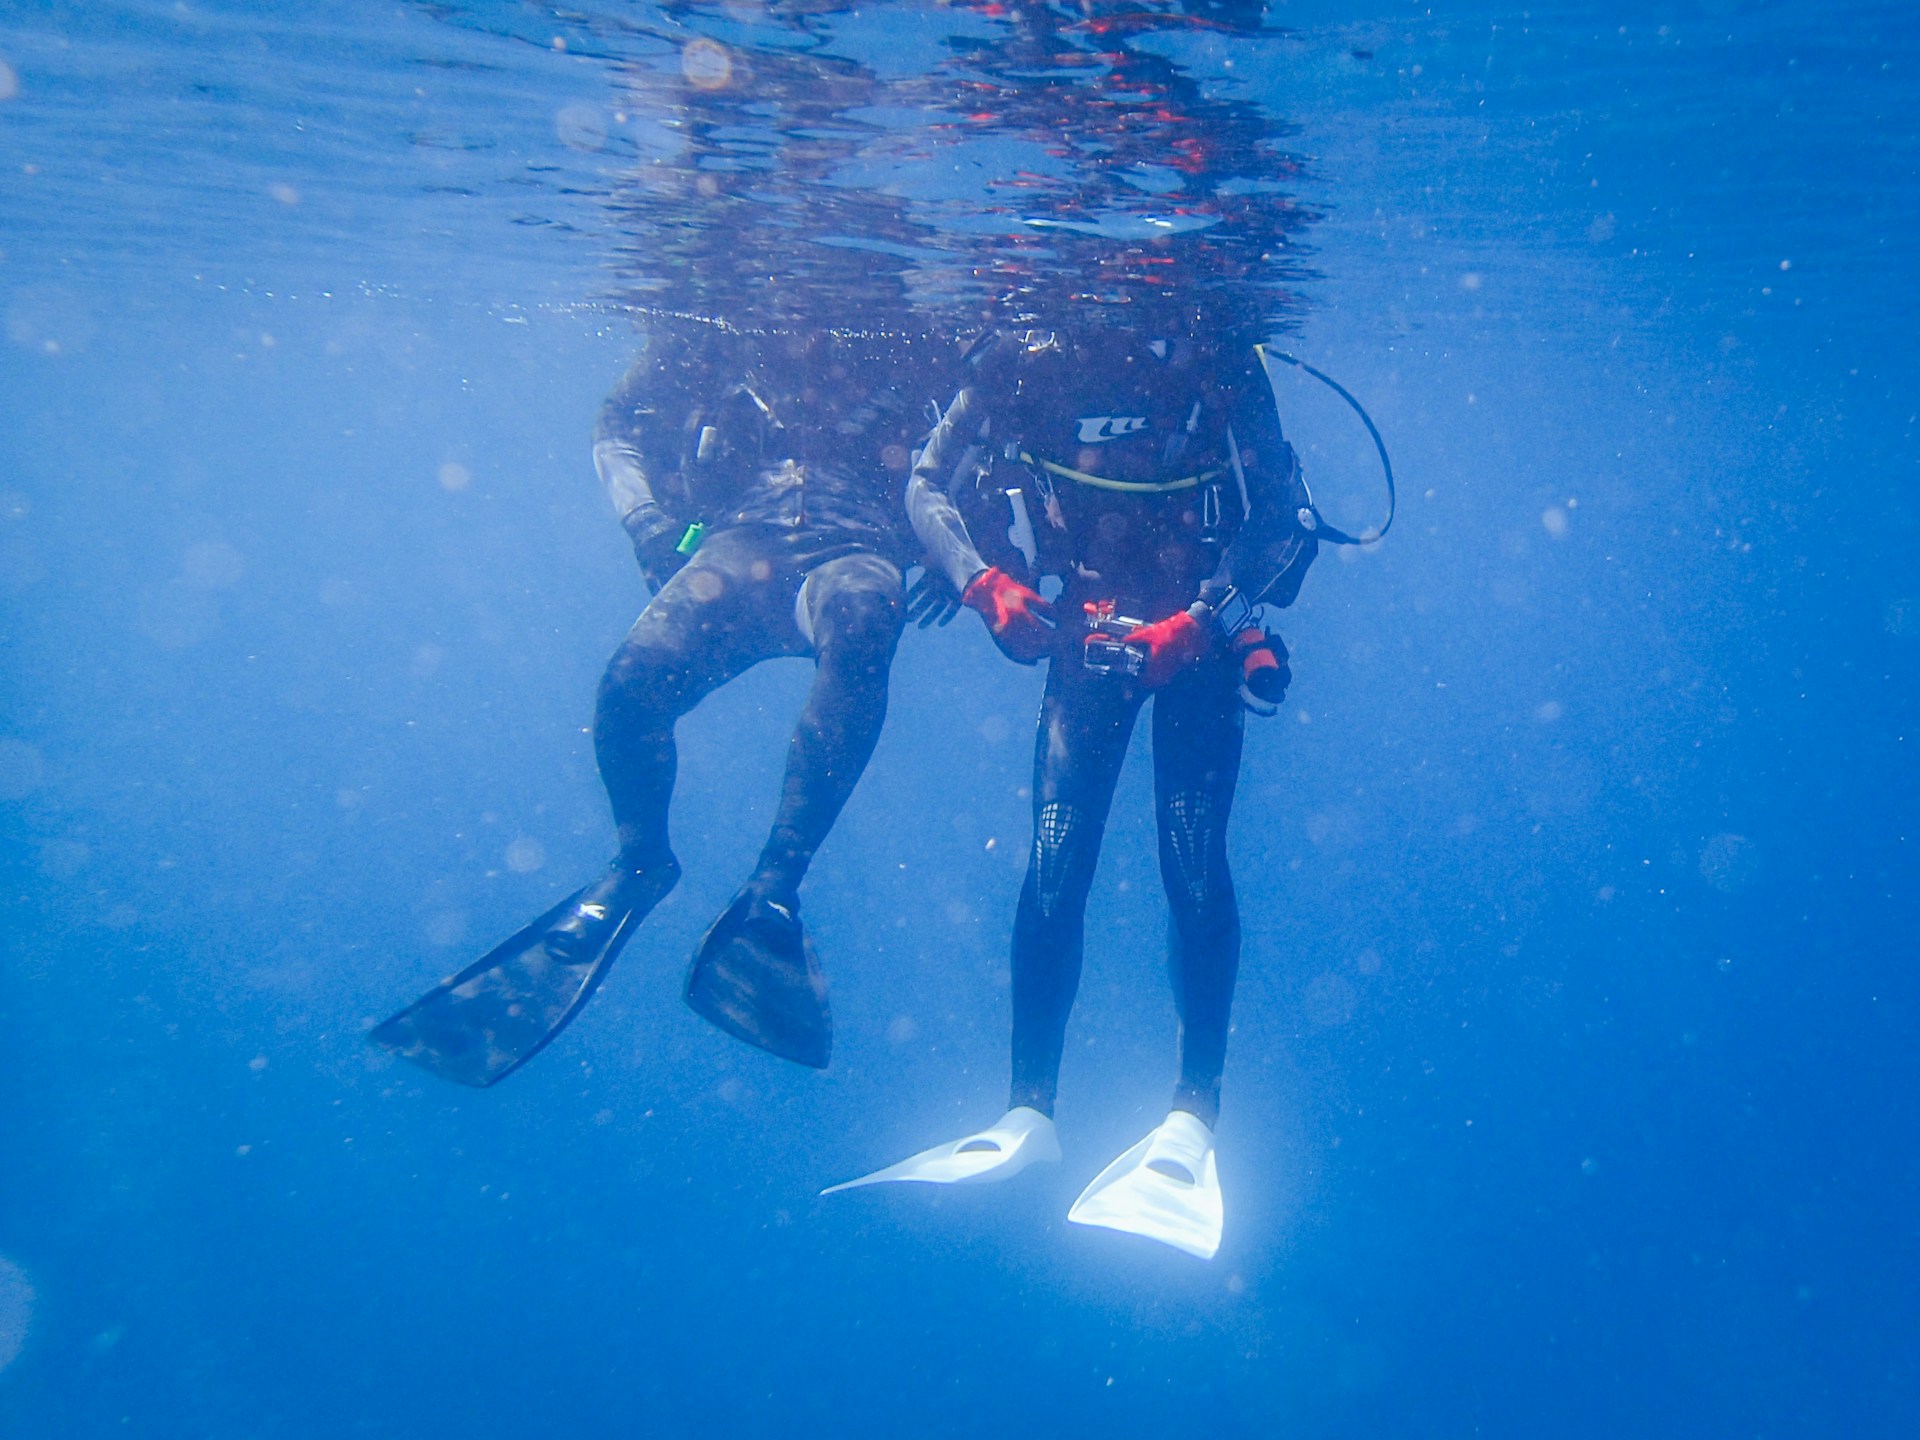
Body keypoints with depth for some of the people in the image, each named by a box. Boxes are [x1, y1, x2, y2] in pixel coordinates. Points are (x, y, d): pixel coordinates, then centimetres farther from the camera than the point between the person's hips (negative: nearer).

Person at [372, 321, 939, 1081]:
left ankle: (773, 885, -32)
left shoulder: (908, 335, 11)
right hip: (742, 540, 2)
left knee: (859, 625, -39)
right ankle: (639, 862, 6)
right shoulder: (721, 324, 14)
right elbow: (617, 426, 18)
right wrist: (645, 519, -1)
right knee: (632, 681, -25)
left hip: (852, 549, -1)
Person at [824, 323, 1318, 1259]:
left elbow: (1288, 517, -17)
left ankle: (1193, 1120, -5)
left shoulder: (1219, 368, -15)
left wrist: (1194, 628, -29)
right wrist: (987, 586, -24)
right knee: (1056, 859, -8)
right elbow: (927, 486, -7)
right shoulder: (1025, 362, -10)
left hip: (1201, 636, -1)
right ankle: (1030, 1115, 0)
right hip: (1087, 629, 2)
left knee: (1192, 865, -15)